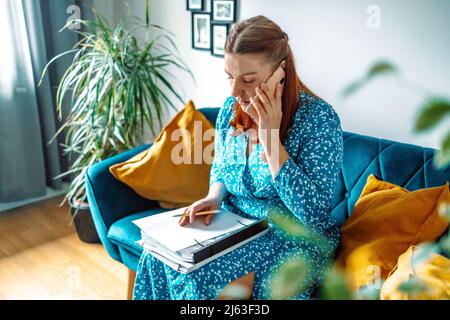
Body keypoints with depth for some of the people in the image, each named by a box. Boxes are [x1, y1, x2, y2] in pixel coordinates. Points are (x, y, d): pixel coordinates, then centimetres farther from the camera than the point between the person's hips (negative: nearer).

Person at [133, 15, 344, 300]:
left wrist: (269, 135, -28)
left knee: (201, 275, -25)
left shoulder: (319, 118, -19)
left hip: (293, 241, -5)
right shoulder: (231, 108, -1)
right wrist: (214, 197, -8)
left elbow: (312, 213, -25)